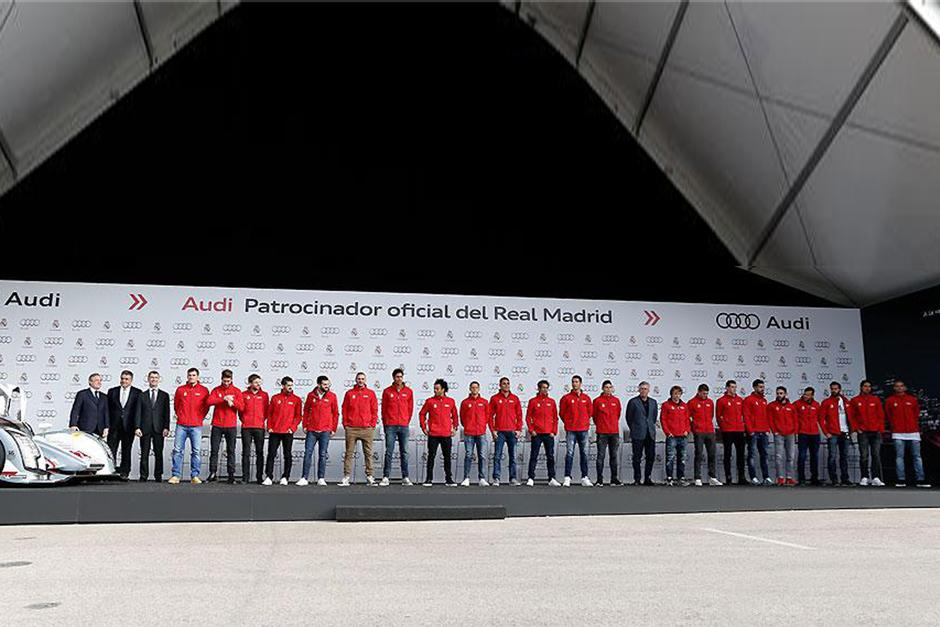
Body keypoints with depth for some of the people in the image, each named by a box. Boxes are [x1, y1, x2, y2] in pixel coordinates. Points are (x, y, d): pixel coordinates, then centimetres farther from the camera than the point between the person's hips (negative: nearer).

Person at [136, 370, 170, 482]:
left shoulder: (164, 395, 10)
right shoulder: (142, 395, 11)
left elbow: (166, 413, 5)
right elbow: (138, 413, 6)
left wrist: (166, 427, -5)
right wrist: (137, 427, -4)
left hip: (159, 428, 0)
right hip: (145, 428, 0)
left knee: (158, 453, 1)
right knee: (144, 453, 3)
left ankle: (158, 476, 7)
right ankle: (143, 476, 8)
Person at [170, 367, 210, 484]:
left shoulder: (204, 390, 5)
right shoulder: (180, 389, 8)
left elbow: (206, 406, 11)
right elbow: (176, 405, 17)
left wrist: (200, 418, 5)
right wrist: (180, 416, 10)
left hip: (196, 426, -1)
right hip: (181, 425, 1)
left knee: (196, 451, -1)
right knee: (177, 450, -2)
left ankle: (194, 476, 5)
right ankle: (176, 475, 3)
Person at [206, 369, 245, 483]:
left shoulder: (237, 391, 6)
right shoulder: (216, 390, 6)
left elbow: (241, 407, -2)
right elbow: (209, 401, -12)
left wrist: (232, 401, -17)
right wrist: (224, 398, -19)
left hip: (231, 426, 0)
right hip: (217, 425, 0)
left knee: (231, 451, 3)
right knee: (214, 450, 3)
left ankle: (231, 475, 6)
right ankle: (213, 474, 11)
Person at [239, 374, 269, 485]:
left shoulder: (264, 395, 8)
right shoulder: (244, 395, 5)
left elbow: (267, 410, 10)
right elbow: (240, 409, 7)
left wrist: (262, 420, 4)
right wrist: (244, 420, 2)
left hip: (259, 427, 0)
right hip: (246, 428, 0)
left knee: (259, 453, 2)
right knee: (246, 453, 2)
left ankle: (260, 477, 6)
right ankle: (245, 477, 5)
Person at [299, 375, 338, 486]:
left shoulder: (332, 396, 2)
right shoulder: (311, 395, 5)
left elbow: (335, 413, 5)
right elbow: (306, 411, 11)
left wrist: (333, 428, 2)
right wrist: (305, 426, 5)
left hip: (325, 431, -1)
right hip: (311, 430, 1)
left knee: (322, 455, 3)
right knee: (308, 453, -1)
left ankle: (321, 478, 9)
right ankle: (304, 478, 4)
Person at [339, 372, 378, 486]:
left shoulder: (370, 393, 8)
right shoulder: (349, 393, 9)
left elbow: (374, 410, 7)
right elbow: (344, 410, 8)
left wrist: (373, 424, -1)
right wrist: (345, 424, 1)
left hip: (367, 428, 0)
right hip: (351, 429, 0)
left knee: (368, 453, 2)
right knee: (349, 453, 0)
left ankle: (369, 476, 7)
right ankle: (346, 476, 3)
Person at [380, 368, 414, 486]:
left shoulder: (408, 391, 7)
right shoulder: (387, 391, 3)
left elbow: (410, 409, 12)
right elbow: (383, 409, 7)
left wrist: (406, 422, 11)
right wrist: (385, 424, 7)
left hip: (404, 426, 1)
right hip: (390, 426, -1)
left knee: (404, 452, 4)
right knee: (389, 452, -2)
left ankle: (405, 477, 7)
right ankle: (385, 477, 0)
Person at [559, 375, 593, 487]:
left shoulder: (586, 398, 8)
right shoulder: (566, 398, 2)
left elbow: (590, 411, 16)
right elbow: (562, 412, 7)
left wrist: (585, 422, 11)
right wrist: (568, 423, 7)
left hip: (583, 429, 2)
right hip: (570, 430, -2)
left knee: (584, 453, 5)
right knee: (569, 453, -5)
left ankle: (585, 477, 11)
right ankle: (567, 478, -2)